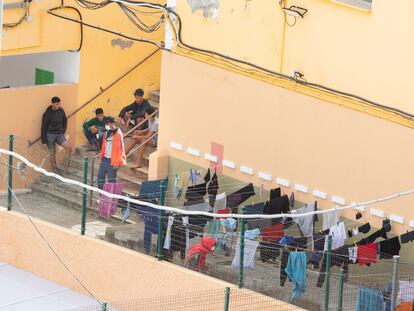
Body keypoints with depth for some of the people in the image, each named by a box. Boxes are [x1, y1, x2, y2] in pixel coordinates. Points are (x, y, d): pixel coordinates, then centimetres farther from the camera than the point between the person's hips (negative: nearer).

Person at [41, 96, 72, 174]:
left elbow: (65, 122, 18)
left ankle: (67, 166, -8)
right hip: (50, 135, -4)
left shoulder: (61, 111, 0)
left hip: (59, 134, 4)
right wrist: (44, 141, -9)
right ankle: (54, 169, 19)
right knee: (52, 153, 1)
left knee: (69, 147, -16)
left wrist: (63, 131, 9)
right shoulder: (47, 114, -13)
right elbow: (44, 127, -8)